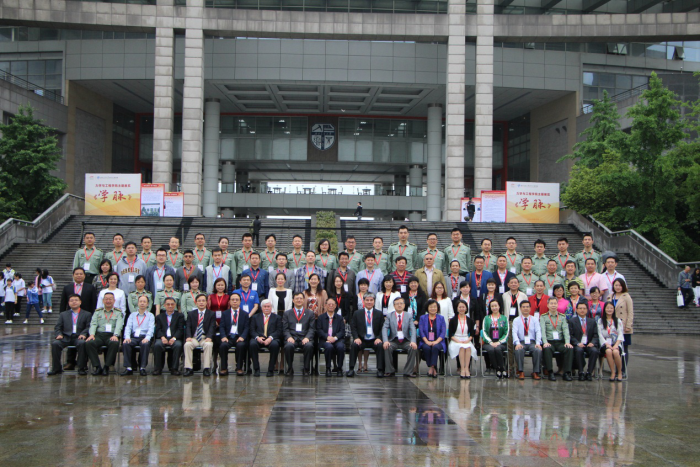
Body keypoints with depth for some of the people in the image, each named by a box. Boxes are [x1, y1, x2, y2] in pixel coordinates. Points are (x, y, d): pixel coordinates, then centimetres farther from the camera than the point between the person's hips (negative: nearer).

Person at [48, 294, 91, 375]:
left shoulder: (87, 314, 19)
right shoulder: (63, 314, 25)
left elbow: (89, 327, 5)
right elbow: (57, 327, 16)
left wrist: (83, 334, -16)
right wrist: (58, 334, -7)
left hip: (78, 337, -2)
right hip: (66, 337, 2)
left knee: (82, 343, -37)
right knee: (55, 343, -29)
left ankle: (81, 368, -27)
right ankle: (56, 368, -18)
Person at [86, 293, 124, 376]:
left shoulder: (118, 312, 15)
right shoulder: (97, 311, 21)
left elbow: (119, 325, -1)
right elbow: (93, 324, 8)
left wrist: (115, 335, -21)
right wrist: (92, 334, -13)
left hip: (111, 336, -2)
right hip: (99, 335, 2)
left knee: (115, 343, -37)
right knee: (89, 343, -30)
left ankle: (106, 367, -24)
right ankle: (97, 366, -23)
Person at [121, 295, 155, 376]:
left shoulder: (150, 316, 15)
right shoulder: (132, 315, 22)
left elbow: (151, 328, 0)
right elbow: (128, 327, 9)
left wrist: (147, 338, -20)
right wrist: (127, 337, -12)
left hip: (144, 337, -2)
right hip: (133, 337, 2)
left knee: (145, 344, -37)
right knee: (126, 344, -30)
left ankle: (142, 368, -31)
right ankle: (128, 368, -30)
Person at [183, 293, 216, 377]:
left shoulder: (211, 314, 12)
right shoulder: (191, 314, 17)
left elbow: (212, 327, -1)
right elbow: (188, 327, 4)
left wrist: (209, 337, -21)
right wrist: (188, 337, -17)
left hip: (205, 338, -1)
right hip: (194, 338, 1)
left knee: (208, 345, -35)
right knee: (187, 344, -31)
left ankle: (206, 368, -31)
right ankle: (188, 369, -29)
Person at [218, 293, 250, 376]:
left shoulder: (245, 314, 16)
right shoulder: (225, 314, 18)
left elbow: (247, 328, 6)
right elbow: (221, 327, 7)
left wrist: (242, 337, -14)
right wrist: (223, 337, -12)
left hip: (239, 338, -1)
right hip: (228, 337, 1)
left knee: (241, 345, -35)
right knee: (223, 345, -32)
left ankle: (239, 368, -23)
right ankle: (223, 368, -19)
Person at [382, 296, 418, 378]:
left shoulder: (409, 316, 10)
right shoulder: (389, 316, 8)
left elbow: (413, 329, -3)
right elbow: (384, 328, -5)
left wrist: (413, 342, -23)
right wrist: (385, 341, -24)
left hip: (406, 341, 1)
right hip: (393, 341, -1)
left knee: (413, 348, -28)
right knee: (387, 347, -31)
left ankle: (408, 371, -19)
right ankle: (390, 371, -17)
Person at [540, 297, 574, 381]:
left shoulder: (562, 317, 17)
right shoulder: (543, 317, 10)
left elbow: (566, 330, 4)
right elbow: (543, 331, -5)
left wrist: (567, 342, -14)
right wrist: (545, 342, -22)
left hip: (560, 342, 2)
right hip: (549, 342, -2)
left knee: (570, 349, -28)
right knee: (547, 349, -36)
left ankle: (567, 373, -25)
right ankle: (550, 373, -30)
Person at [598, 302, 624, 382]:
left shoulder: (618, 321, 15)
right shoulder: (600, 321, 13)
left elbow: (620, 334, 4)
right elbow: (600, 334, 3)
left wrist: (616, 345, -13)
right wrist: (607, 344, -13)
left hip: (616, 343, 0)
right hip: (605, 343, 0)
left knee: (615, 352, -36)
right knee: (608, 351, -37)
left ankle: (620, 373, -17)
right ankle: (613, 373, -28)